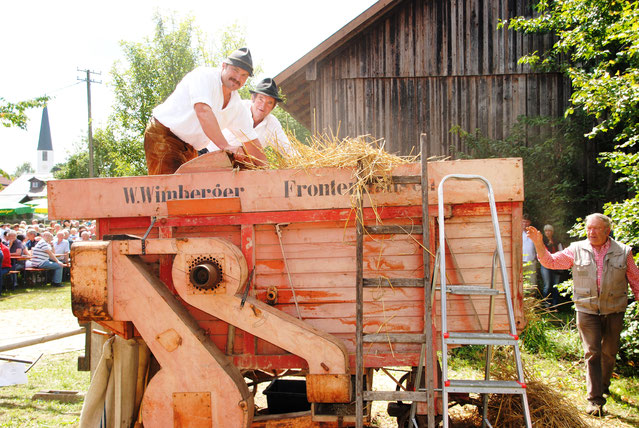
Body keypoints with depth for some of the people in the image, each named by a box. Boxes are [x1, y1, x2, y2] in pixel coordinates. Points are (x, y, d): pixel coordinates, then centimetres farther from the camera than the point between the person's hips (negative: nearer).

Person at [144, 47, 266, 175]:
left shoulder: (237, 104, 6)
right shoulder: (204, 76, -16)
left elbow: (251, 140, 11)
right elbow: (202, 111, -33)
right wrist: (225, 146, -42)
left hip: (189, 148, 8)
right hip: (163, 136, -8)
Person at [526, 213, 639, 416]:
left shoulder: (623, 252, 0)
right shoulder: (577, 250, 0)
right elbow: (551, 261, 1)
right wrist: (539, 244, -15)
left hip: (614, 311, 1)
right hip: (587, 310, -1)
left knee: (609, 352, 15)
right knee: (592, 353, -6)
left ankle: (604, 385, 41)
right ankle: (595, 400, -2)